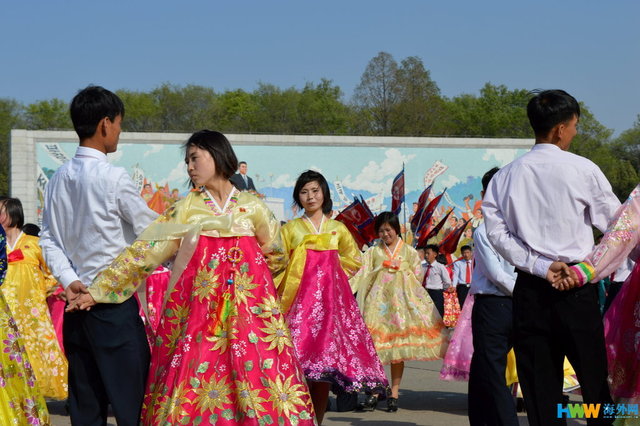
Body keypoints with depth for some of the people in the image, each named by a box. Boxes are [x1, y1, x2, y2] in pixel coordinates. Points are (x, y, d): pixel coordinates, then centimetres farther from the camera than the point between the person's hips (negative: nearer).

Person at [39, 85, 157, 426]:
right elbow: (149, 229, -4)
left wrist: (68, 279, 1)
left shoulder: (59, 179, 8)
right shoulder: (113, 177, -12)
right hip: (115, 305, -7)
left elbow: (48, 238, 8)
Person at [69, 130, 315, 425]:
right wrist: (97, 291, -2)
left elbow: (276, 257, 20)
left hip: (247, 307, 0)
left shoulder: (252, 207, 9)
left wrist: (244, 277, 9)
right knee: (198, 379, -5)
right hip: (198, 306, 0)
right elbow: (144, 253, 3)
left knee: (251, 371, -5)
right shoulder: (185, 209, 8)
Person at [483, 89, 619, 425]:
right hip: (577, 288, -3)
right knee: (596, 383, 5)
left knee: (540, 389, 6)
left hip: (529, 287, 3)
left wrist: (540, 267, -5)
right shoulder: (583, 170, -4)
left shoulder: (505, 176, 6)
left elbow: (496, 233, -2)